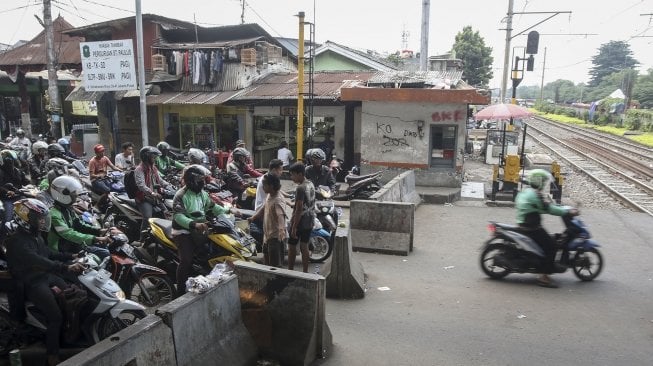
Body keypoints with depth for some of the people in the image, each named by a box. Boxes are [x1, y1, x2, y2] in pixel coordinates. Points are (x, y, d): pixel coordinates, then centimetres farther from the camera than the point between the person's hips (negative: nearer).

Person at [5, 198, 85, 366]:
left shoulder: (35, 235, 8)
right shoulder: (17, 242, -23)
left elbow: (49, 254, 21)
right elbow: (39, 262, -36)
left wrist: (71, 257, 12)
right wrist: (66, 268, -45)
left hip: (47, 276, 10)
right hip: (32, 283, -9)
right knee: (56, 316, -19)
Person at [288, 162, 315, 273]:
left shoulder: (300, 188, -21)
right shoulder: (311, 184, 5)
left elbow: (299, 209, -23)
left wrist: (294, 227, -20)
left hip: (299, 222, -8)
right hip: (309, 222, 8)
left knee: (292, 246, 5)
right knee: (304, 246, 14)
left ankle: (290, 271, 12)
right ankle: (305, 272, 19)